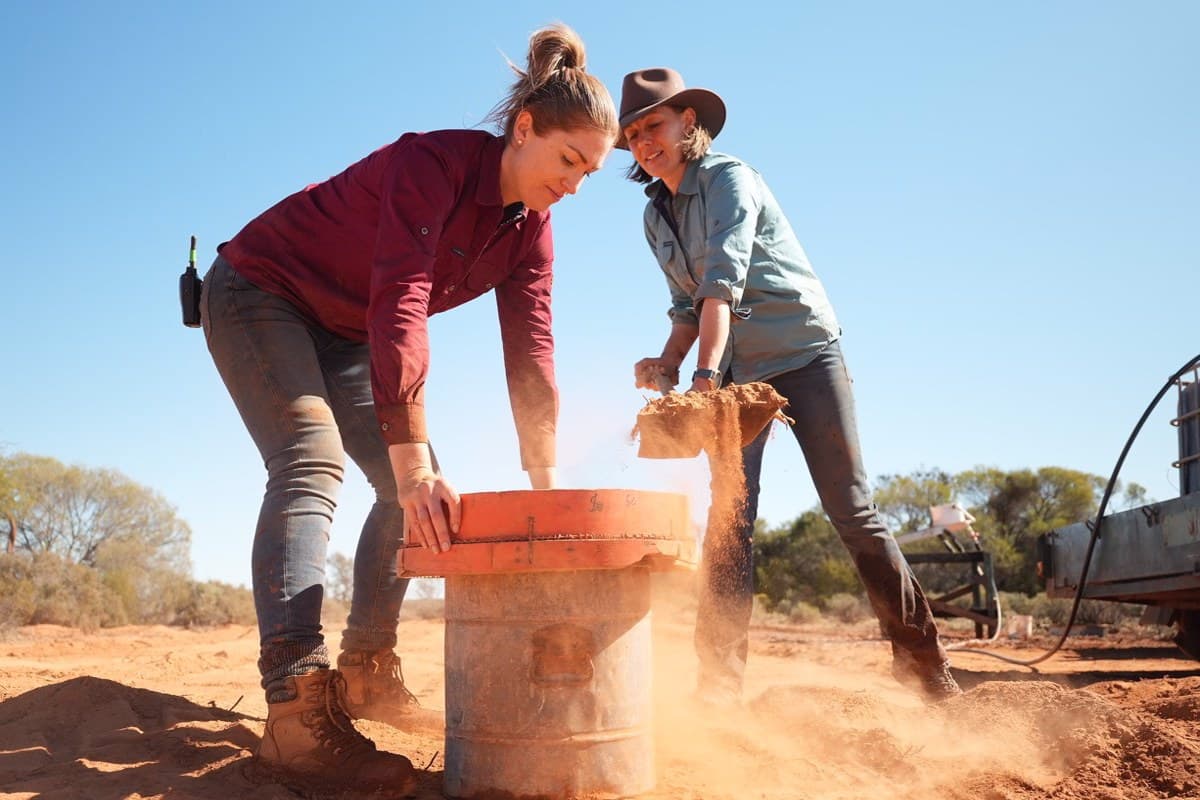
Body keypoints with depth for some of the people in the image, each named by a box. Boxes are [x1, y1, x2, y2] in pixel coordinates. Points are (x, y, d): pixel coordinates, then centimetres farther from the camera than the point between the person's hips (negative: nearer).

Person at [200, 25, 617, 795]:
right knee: (312, 463, -27)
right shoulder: (434, 162, -29)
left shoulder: (531, 236, -6)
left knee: (418, 490, 0)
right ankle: (298, 711, -34)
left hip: (344, 335, 8)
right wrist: (415, 465, -45)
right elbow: (398, 307, -39)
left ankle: (365, 671, 12)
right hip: (260, 293, -8)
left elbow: (532, 365, -10)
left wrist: (547, 493, -16)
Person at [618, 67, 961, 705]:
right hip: (736, 369, 6)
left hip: (804, 350, -5)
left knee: (851, 509, -6)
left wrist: (704, 374, -38)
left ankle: (921, 656, 7)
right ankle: (720, 676, -2)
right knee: (729, 519, -5)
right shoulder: (655, 217, 10)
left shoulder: (729, 177, -12)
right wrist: (667, 362, -5)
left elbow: (723, 279, -26)